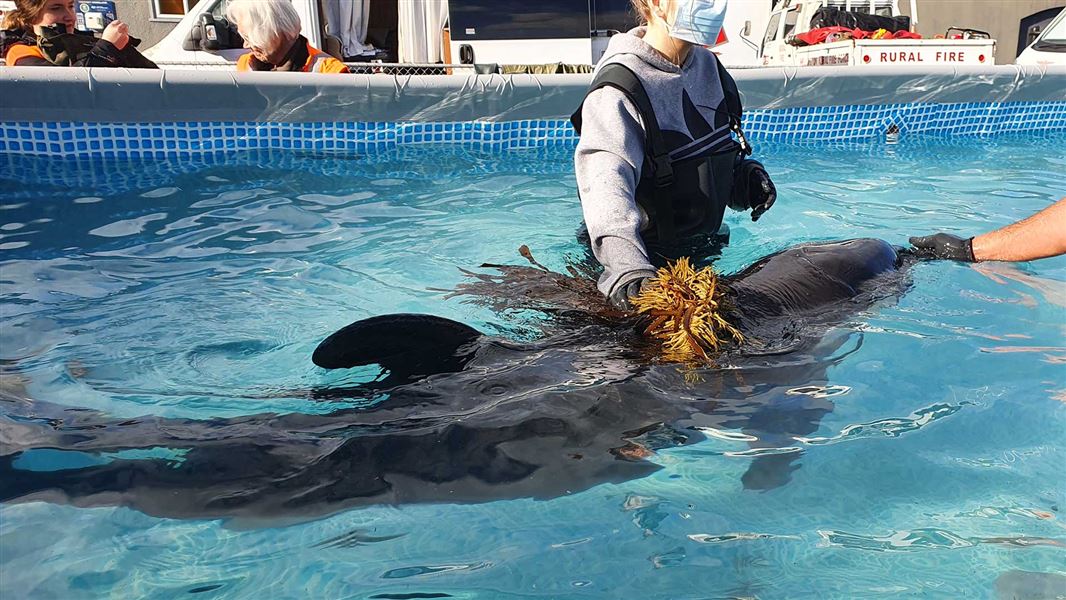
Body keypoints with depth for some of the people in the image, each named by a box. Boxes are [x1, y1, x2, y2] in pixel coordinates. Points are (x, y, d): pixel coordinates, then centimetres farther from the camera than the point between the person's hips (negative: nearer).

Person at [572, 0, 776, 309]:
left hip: (704, 248, 7)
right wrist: (628, 268, -58)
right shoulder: (615, 94, -25)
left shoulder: (708, 64, 2)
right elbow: (606, 182, -41)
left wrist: (747, 174, -3)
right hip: (650, 257, -6)